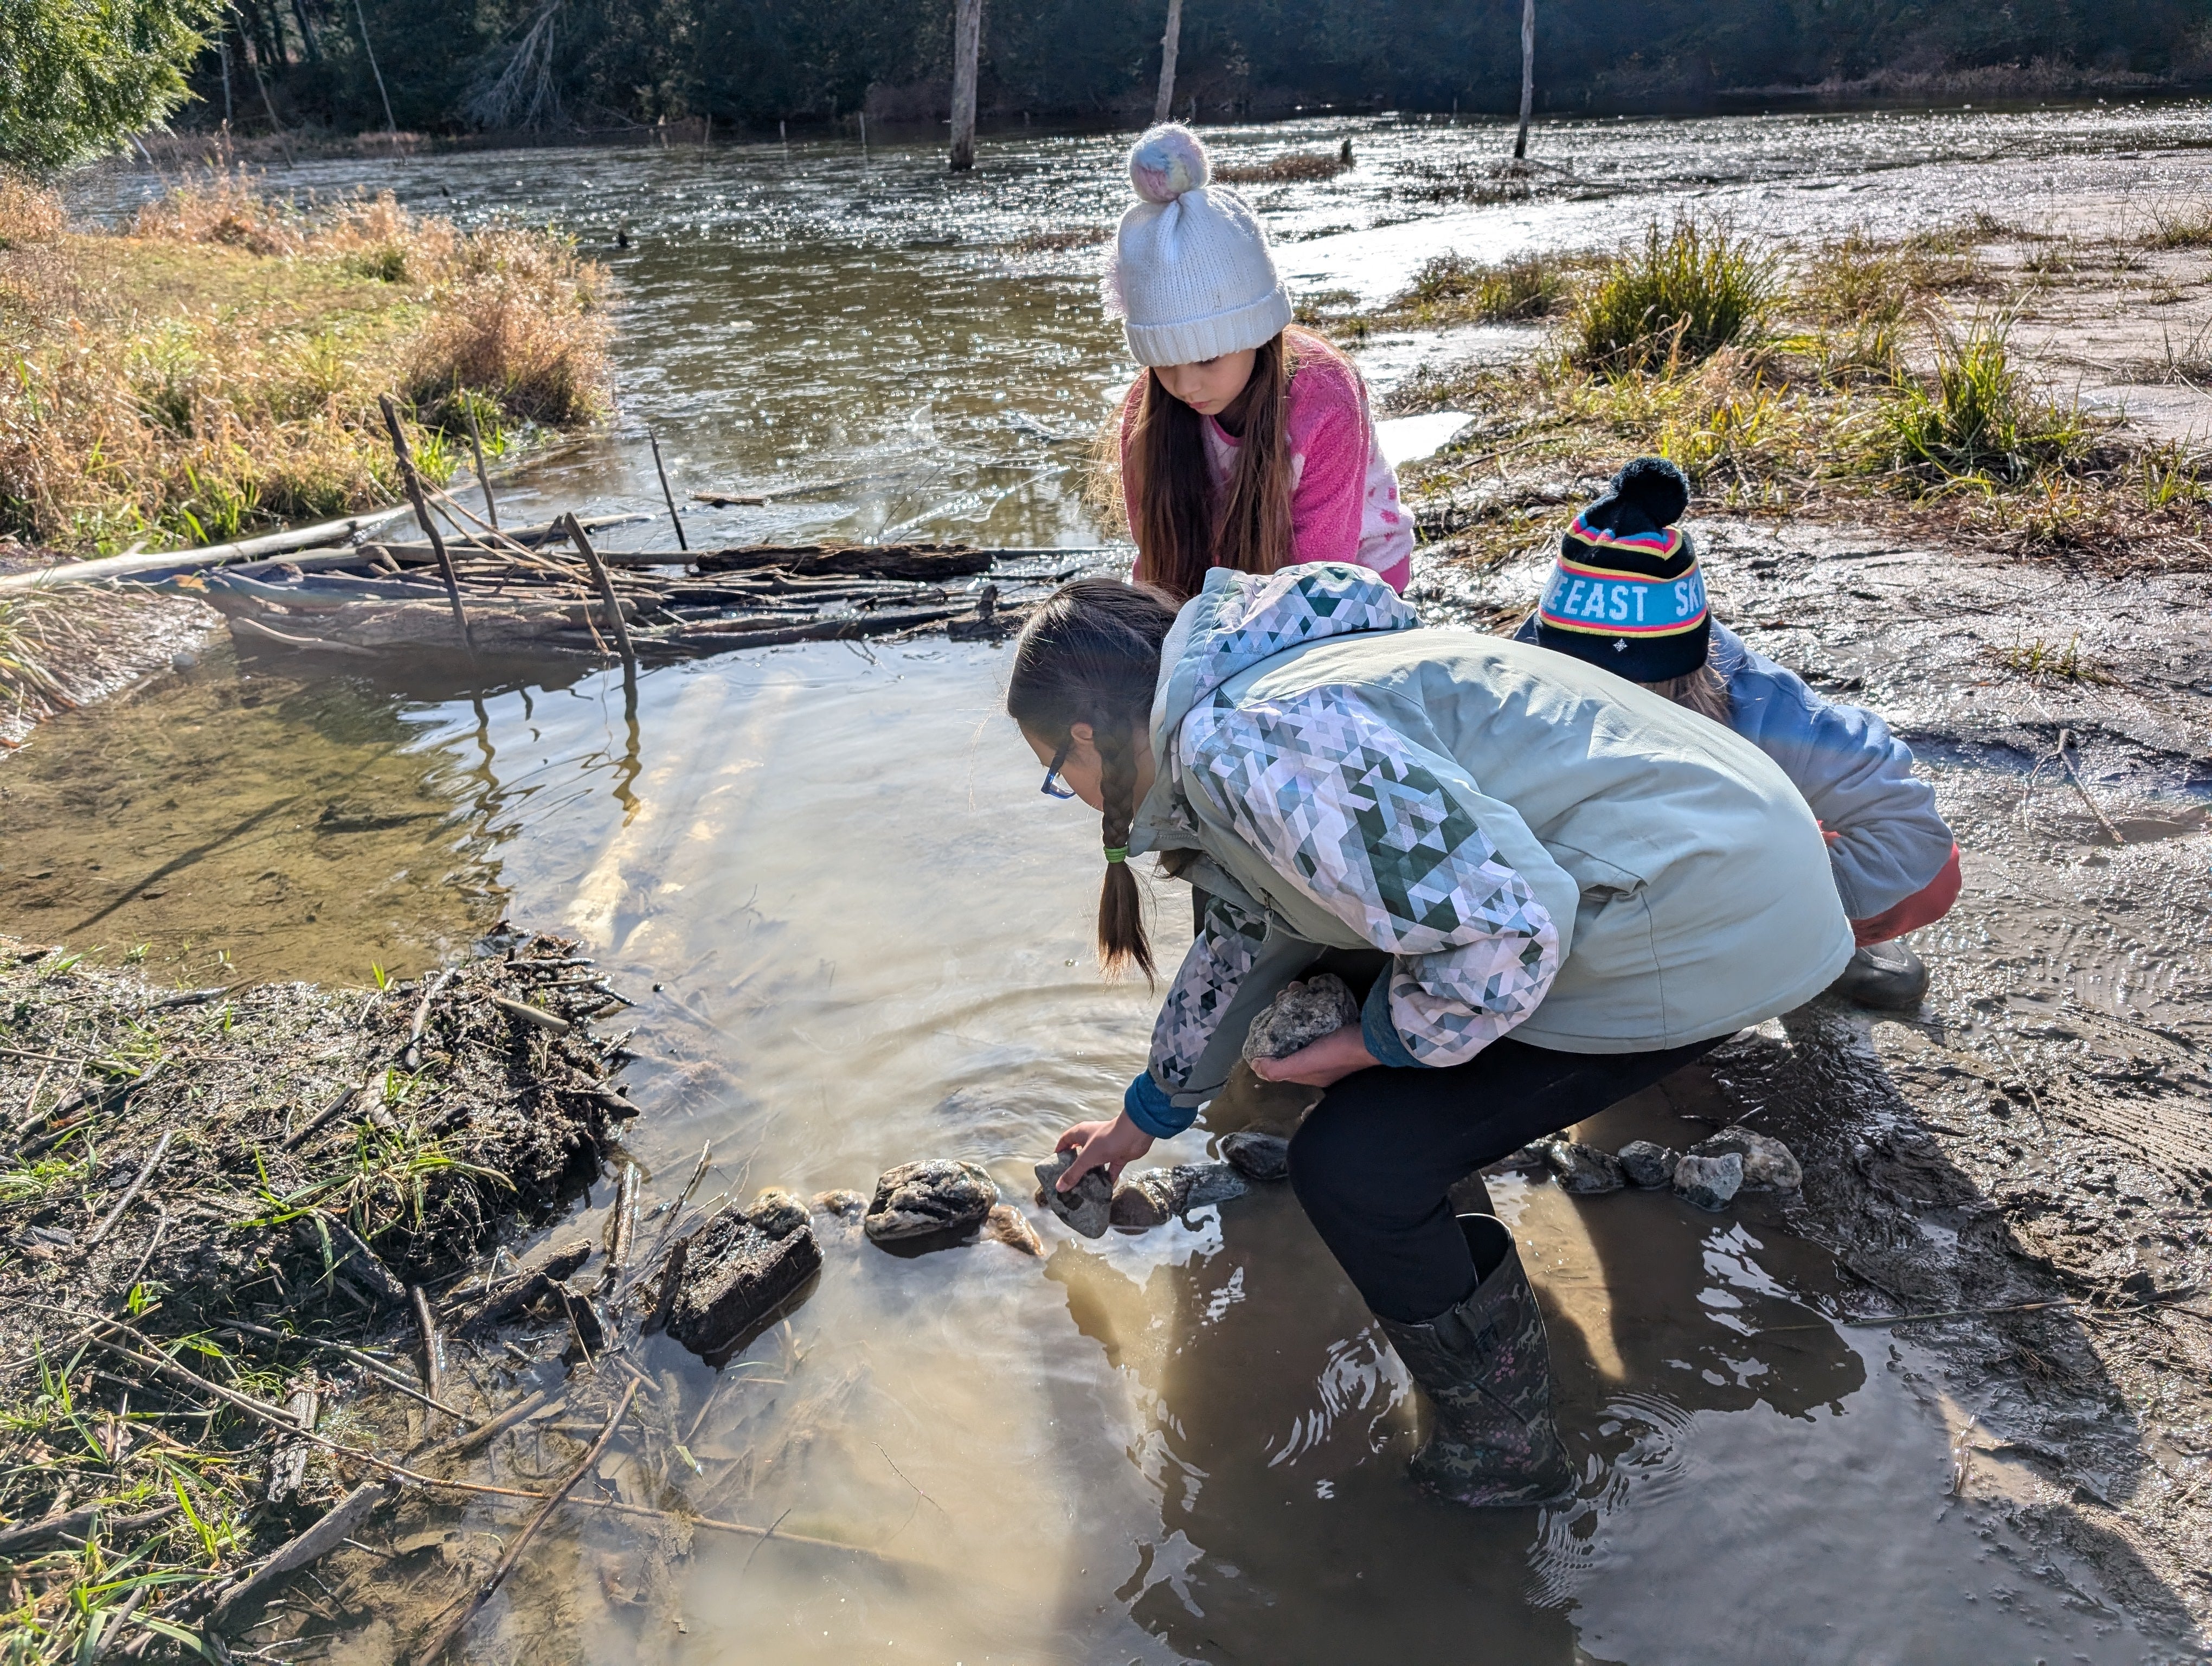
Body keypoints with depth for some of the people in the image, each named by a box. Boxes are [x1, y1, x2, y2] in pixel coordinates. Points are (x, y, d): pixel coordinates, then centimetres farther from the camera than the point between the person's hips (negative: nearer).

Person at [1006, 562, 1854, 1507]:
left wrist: (1378, 1041, -7)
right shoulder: (1253, 698, 13)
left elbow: (1503, 933, -27)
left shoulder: (1243, 747, -22)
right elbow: (1242, 940, 27)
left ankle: (1499, 1454, 15)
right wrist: (1147, 1116, 38)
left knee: (1353, 1165, -8)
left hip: (1704, 925, -10)